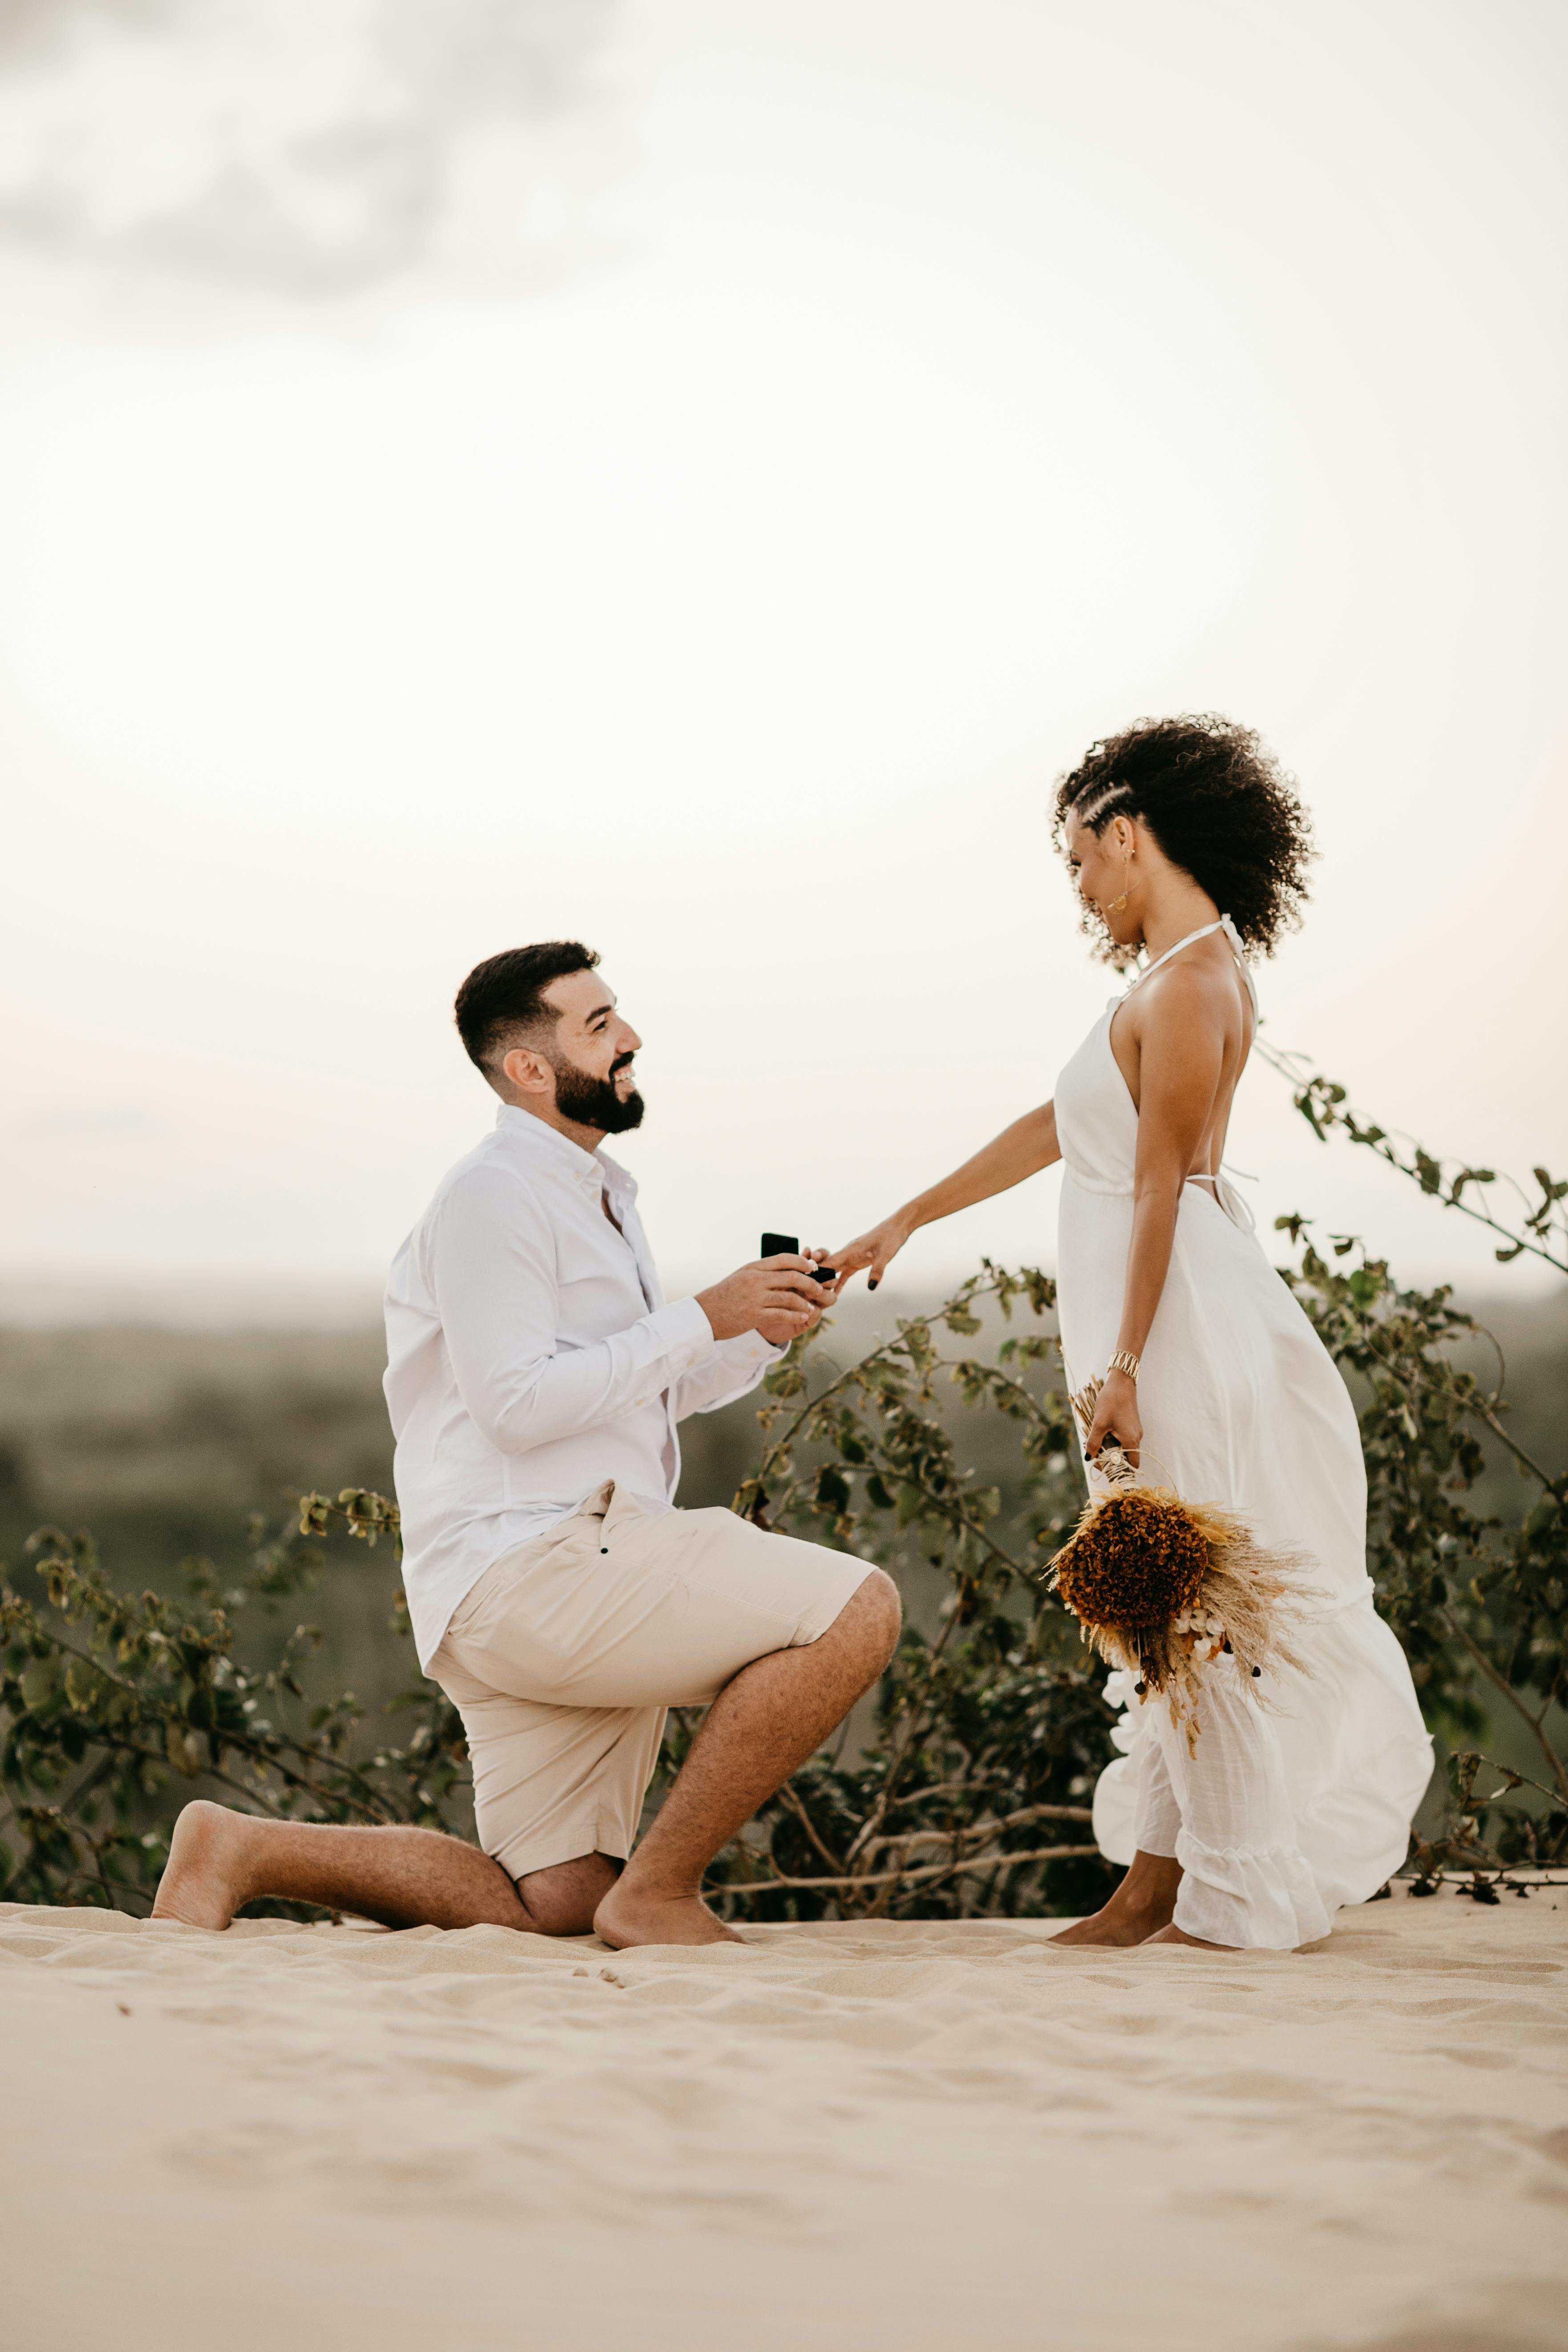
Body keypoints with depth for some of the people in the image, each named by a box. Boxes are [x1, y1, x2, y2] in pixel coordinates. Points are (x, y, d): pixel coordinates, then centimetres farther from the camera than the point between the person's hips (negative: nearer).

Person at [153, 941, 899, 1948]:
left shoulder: (596, 1197, 23)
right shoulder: (493, 1194, -8)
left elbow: (656, 1391, 29)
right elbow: (520, 1404, -18)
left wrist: (764, 1331, 10)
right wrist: (701, 1320, -14)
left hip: (585, 1578, 10)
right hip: (528, 1565, -10)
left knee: (552, 1906, 7)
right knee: (859, 1609, -20)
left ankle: (246, 1847, 9)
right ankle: (658, 1890, -14)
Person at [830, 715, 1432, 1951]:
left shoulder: (1189, 986, -14)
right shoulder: (1184, 973, 16)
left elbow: (1161, 1191, -17)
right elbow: (1057, 1127, 23)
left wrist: (1124, 1366, -17)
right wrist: (908, 1220, 27)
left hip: (1185, 1324, -10)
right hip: (1173, 1319, 10)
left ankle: (1241, 1896, 2)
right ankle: (1155, 1886, 18)